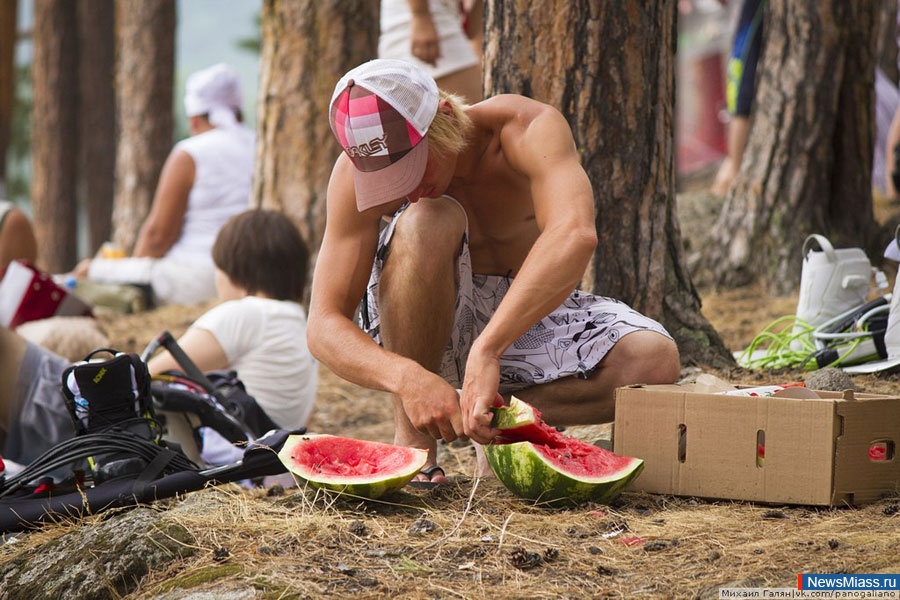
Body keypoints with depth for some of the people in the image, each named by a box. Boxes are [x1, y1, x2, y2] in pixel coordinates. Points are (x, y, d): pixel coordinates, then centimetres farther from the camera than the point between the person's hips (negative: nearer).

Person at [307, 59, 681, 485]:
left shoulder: (530, 128, -27)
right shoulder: (357, 170, -23)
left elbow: (576, 235, -48)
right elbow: (324, 327, -26)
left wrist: (487, 352, -58)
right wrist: (406, 377, -46)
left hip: (527, 313, 1)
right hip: (429, 325, -1)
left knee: (656, 361, -27)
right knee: (426, 222, -35)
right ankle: (411, 437, -22)